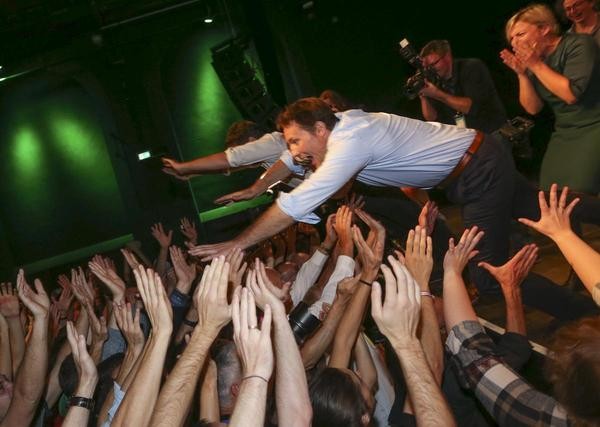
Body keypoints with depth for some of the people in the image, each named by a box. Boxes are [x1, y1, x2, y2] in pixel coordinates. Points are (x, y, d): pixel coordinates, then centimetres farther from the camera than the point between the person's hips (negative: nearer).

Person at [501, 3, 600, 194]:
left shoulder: (578, 44, -12)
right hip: (564, 134, 7)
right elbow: (533, 108, 5)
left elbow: (571, 94, -22)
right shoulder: (533, 60, 6)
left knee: (577, 197, -19)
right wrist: (522, 74, -8)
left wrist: (536, 65, -15)